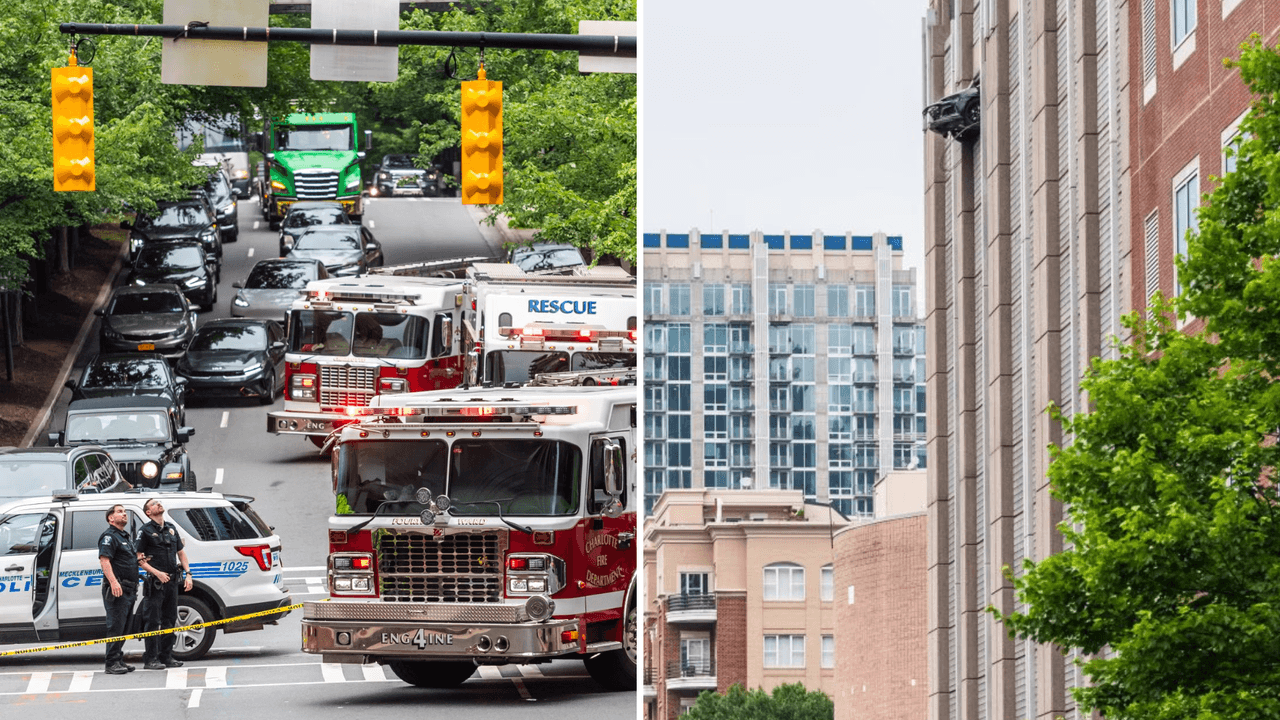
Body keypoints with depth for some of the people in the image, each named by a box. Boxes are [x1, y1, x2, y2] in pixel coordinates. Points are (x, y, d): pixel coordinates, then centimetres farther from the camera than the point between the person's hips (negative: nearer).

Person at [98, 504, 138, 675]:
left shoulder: (126, 537, 23)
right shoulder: (109, 536, -8)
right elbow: (104, 560, -21)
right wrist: (113, 582, -31)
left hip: (129, 589, 10)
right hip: (116, 589, -10)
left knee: (124, 628, 12)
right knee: (116, 627, -11)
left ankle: (119, 661, 18)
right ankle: (112, 663, -11)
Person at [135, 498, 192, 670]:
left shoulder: (171, 529, 16)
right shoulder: (145, 531, -3)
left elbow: (181, 553, 21)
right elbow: (139, 559, -8)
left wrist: (188, 574, 9)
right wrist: (157, 573, -18)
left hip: (172, 580, 6)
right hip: (155, 583, -6)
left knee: (170, 620, 10)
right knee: (153, 622, -6)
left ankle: (166, 656, 17)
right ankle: (151, 659, -5)